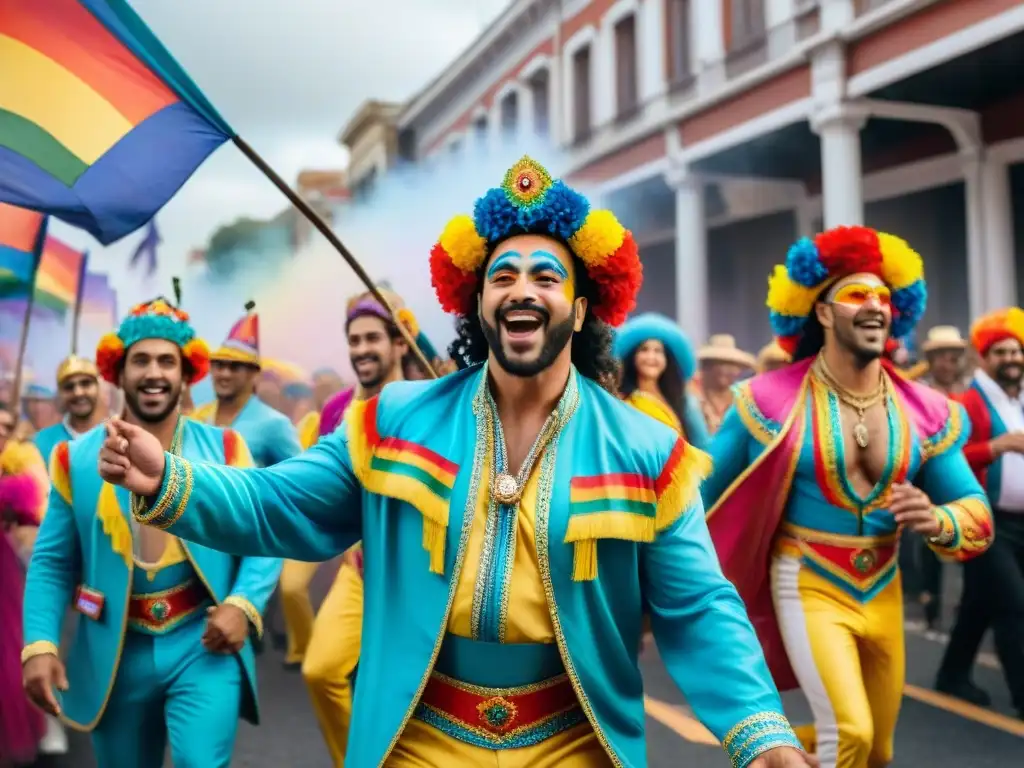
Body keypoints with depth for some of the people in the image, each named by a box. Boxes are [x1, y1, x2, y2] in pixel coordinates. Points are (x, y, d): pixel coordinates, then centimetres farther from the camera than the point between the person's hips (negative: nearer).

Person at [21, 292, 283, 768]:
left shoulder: (224, 449, 0)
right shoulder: (75, 458, 3)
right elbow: (52, 562, 4)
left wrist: (243, 606, -16)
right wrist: (39, 644, -7)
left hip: (204, 646, -2)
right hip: (115, 654, 2)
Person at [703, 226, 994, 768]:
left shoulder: (924, 411, -3)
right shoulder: (773, 400, -12)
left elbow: (976, 510, 2)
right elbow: (706, 488, -1)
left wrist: (936, 521, -21)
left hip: (883, 593, 5)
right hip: (808, 587, -5)